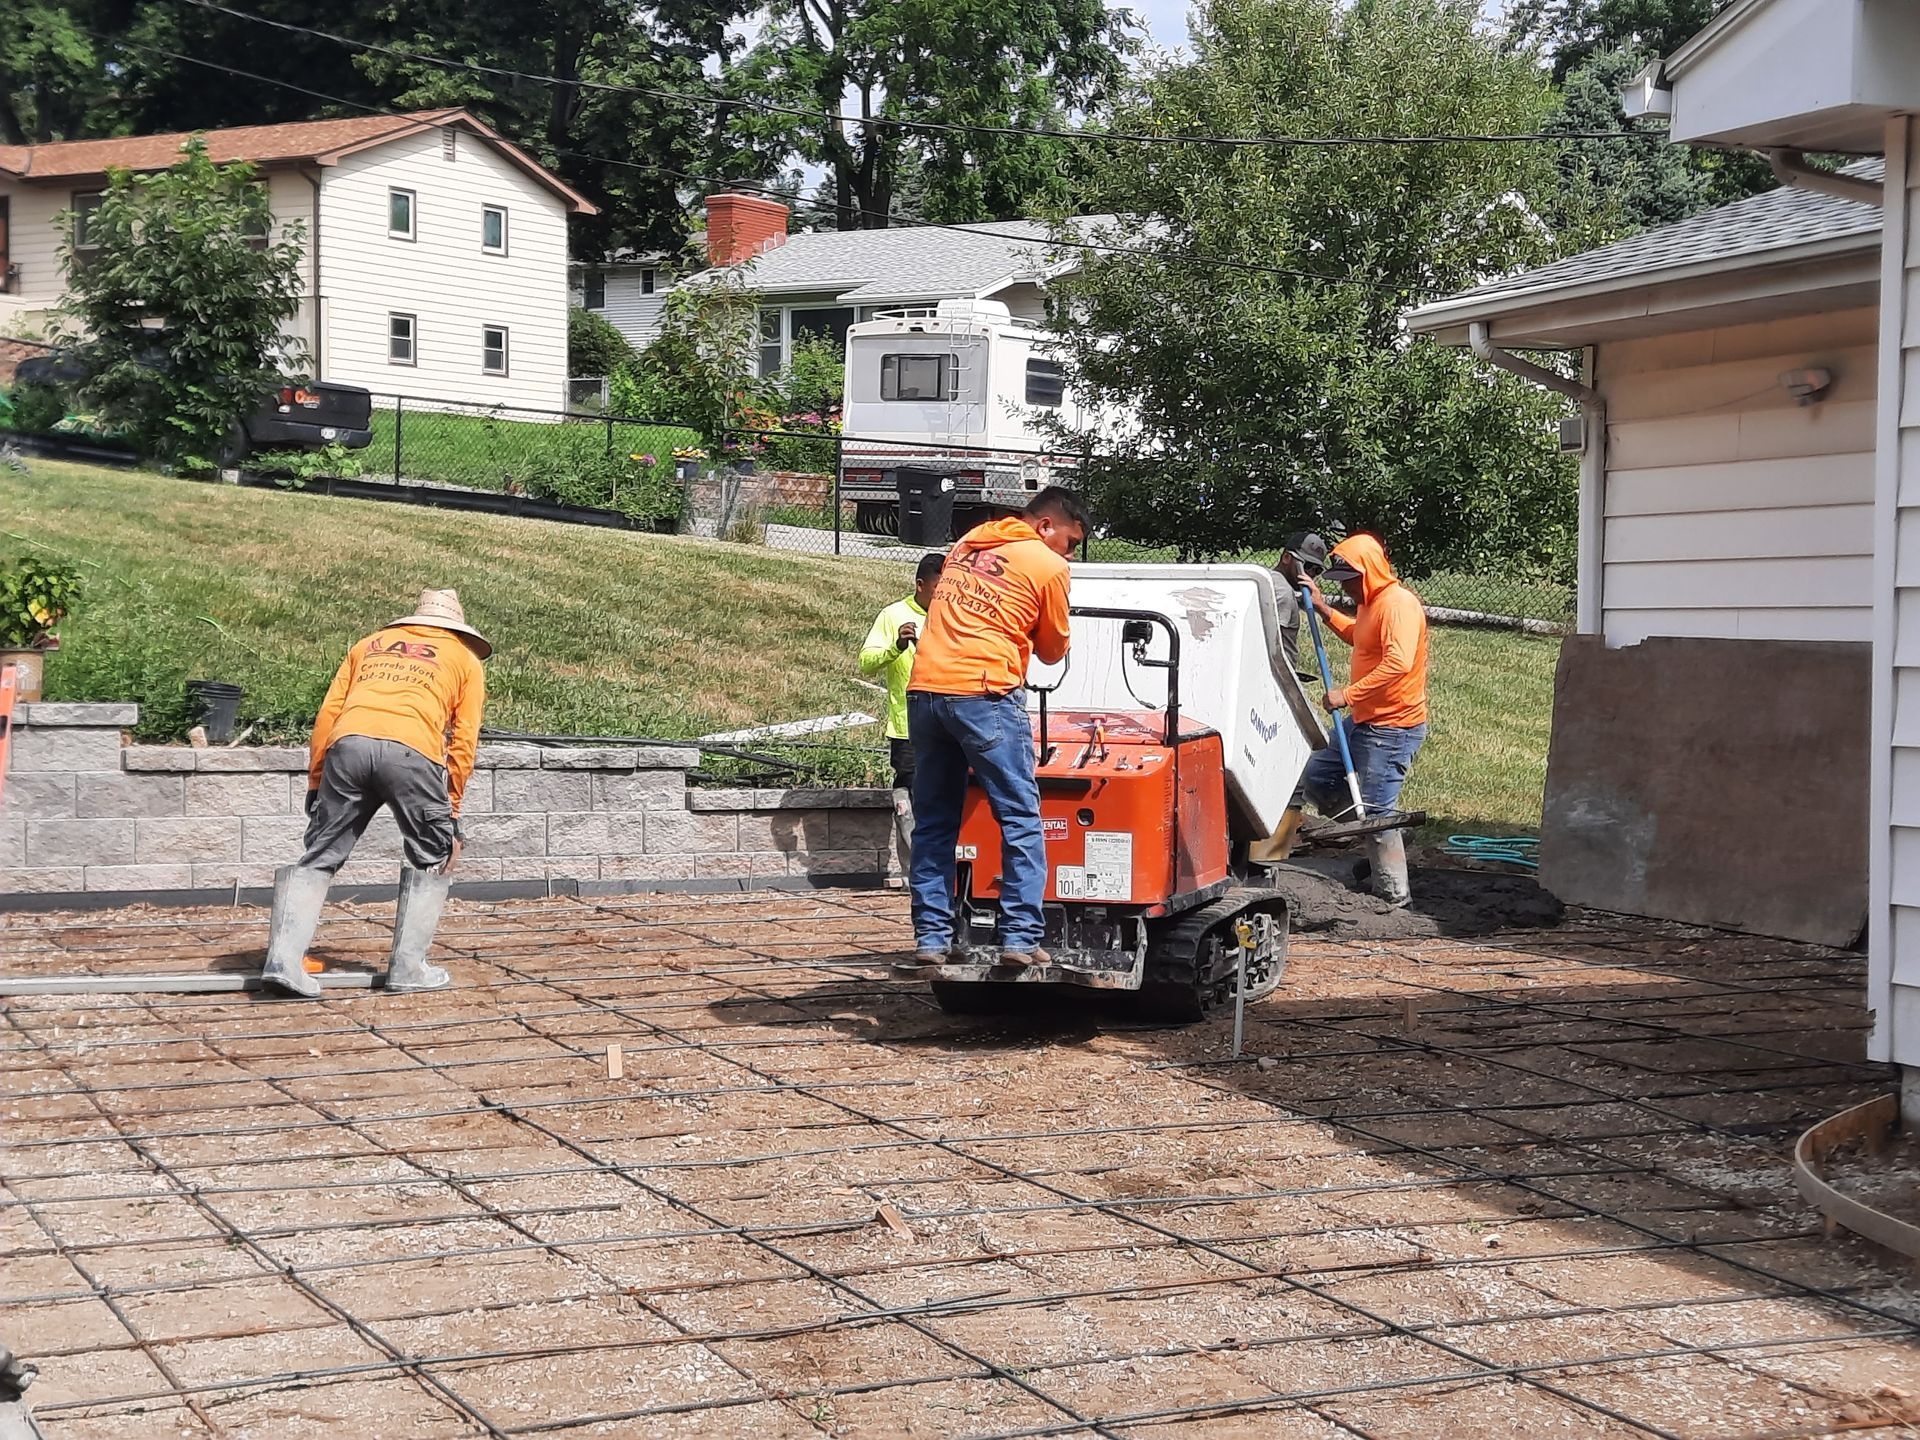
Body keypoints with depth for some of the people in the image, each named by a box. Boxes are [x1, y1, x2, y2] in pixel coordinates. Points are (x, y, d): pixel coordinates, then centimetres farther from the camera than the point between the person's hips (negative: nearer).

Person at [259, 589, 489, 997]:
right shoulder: (467, 661, 26)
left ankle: (284, 958, -1)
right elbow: (463, 741, 16)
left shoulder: (369, 645, 33)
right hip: (411, 751, -2)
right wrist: (451, 812, 17)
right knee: (433, 860, 16)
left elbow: (327, 714, 22)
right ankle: (408, 967, 13)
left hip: (348, 745, 2)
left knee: (320, 856, 10)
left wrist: (315, 783, 23)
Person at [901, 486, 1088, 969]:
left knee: (934, 823, 12)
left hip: (925, 690, 6)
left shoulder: (969, 544, 20)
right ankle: (1021, 937, -6)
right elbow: (1053, 651, 10)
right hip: (983, 694, -6)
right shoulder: (1048, 566, 2)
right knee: (1021, 819, 0)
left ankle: (931, 937, 9)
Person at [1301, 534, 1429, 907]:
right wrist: (1323, 610, 23)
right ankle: (1374, 842, 25)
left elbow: (1398, 662, -33)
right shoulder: (1370, 602, 12)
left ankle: (1394, 894, 2)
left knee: (1376, 810, -8)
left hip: (1392, 727, -11)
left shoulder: (1399, 604, -20)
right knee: (1316, 775, 16)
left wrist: (1348, 694, -30)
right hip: (1362, 721, 11)